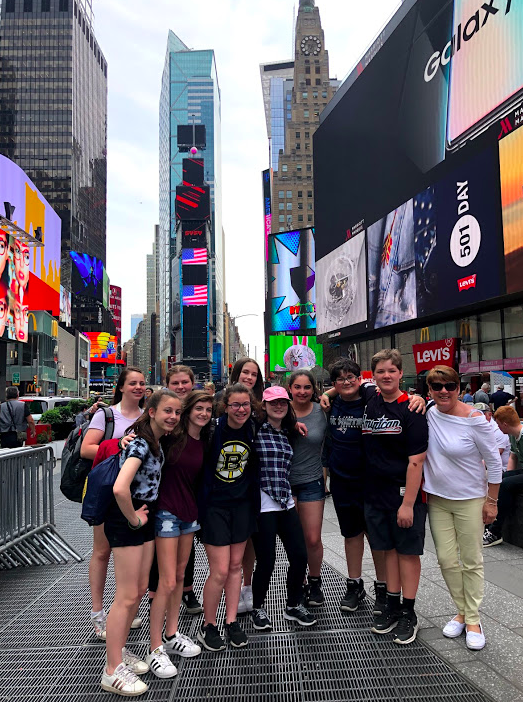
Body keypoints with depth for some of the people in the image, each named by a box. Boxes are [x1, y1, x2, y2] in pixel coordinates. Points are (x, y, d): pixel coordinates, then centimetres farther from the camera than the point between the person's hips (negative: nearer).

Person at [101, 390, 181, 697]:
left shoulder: (158, 441, 5)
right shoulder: (140, 443, -23)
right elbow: (120, 489, -36)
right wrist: (133, 519, -21)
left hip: (145, 516, 9)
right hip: (126, 520, -9)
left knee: (140, 589, 17)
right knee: (127, 596, 0)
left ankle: (120, 651, 34)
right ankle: (113, 672, 15)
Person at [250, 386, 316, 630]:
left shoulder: (287, 433, 14)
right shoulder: (255, 430, -7)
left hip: (286, 502, 6)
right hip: (263, 504, -6)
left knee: (300, 556, 6)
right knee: (266, 560, 1)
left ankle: (293, 606, 28)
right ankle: (258, 608, 26)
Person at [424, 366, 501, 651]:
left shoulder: (474, 419, -16)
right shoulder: (427, 414, -6)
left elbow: (494, 461, -8)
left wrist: (491, 501, -5)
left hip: (470, 500, -3)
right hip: (437, 499, 4)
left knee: (471, 562, 8)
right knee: (446, 559, 9)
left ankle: (473, 620, 23)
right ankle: (461, 611, 30)